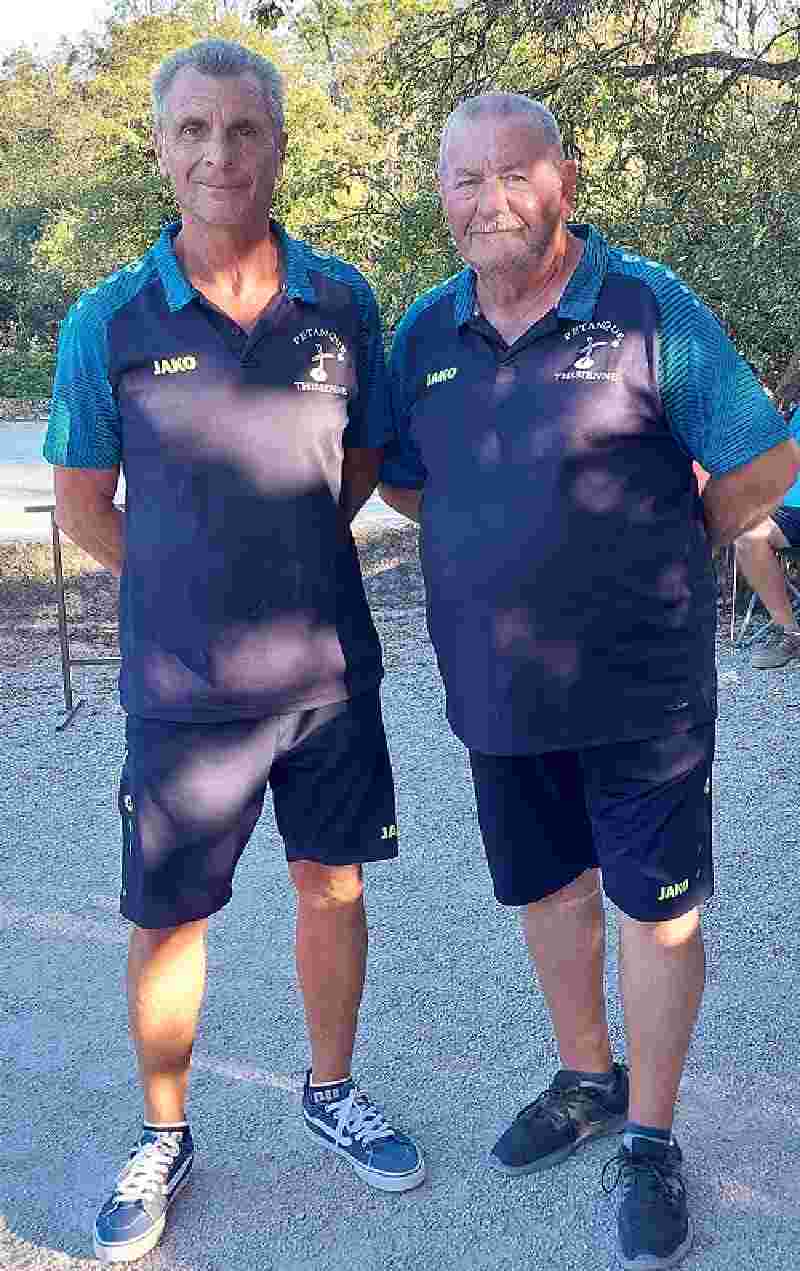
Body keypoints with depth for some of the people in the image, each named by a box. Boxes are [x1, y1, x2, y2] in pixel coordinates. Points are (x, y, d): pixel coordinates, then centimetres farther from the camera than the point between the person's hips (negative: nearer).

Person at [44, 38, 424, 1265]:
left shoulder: (342, 301, -1)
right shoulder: (110, 322, -7)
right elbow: (82, 503, 2)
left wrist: (288, 560, 6)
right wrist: (191, 586, 1)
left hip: (332, 667, 2)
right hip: (185, 687, -2)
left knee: (333, 884, 14)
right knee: (168, 921, 9)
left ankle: (332, 1093, 39)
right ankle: (163, 1139, 34)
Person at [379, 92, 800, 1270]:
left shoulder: (652, 309, -9)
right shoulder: (427, 331, 4)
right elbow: (402, 482, 15)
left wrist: (654, 552, 0)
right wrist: (505, 545, 5)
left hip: (640, 684, -4)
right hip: (498, 686, 5)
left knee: (658, 909, 7)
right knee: (547, 889, 19)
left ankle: (650, 1143, 27)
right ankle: (588, 1081, 43)